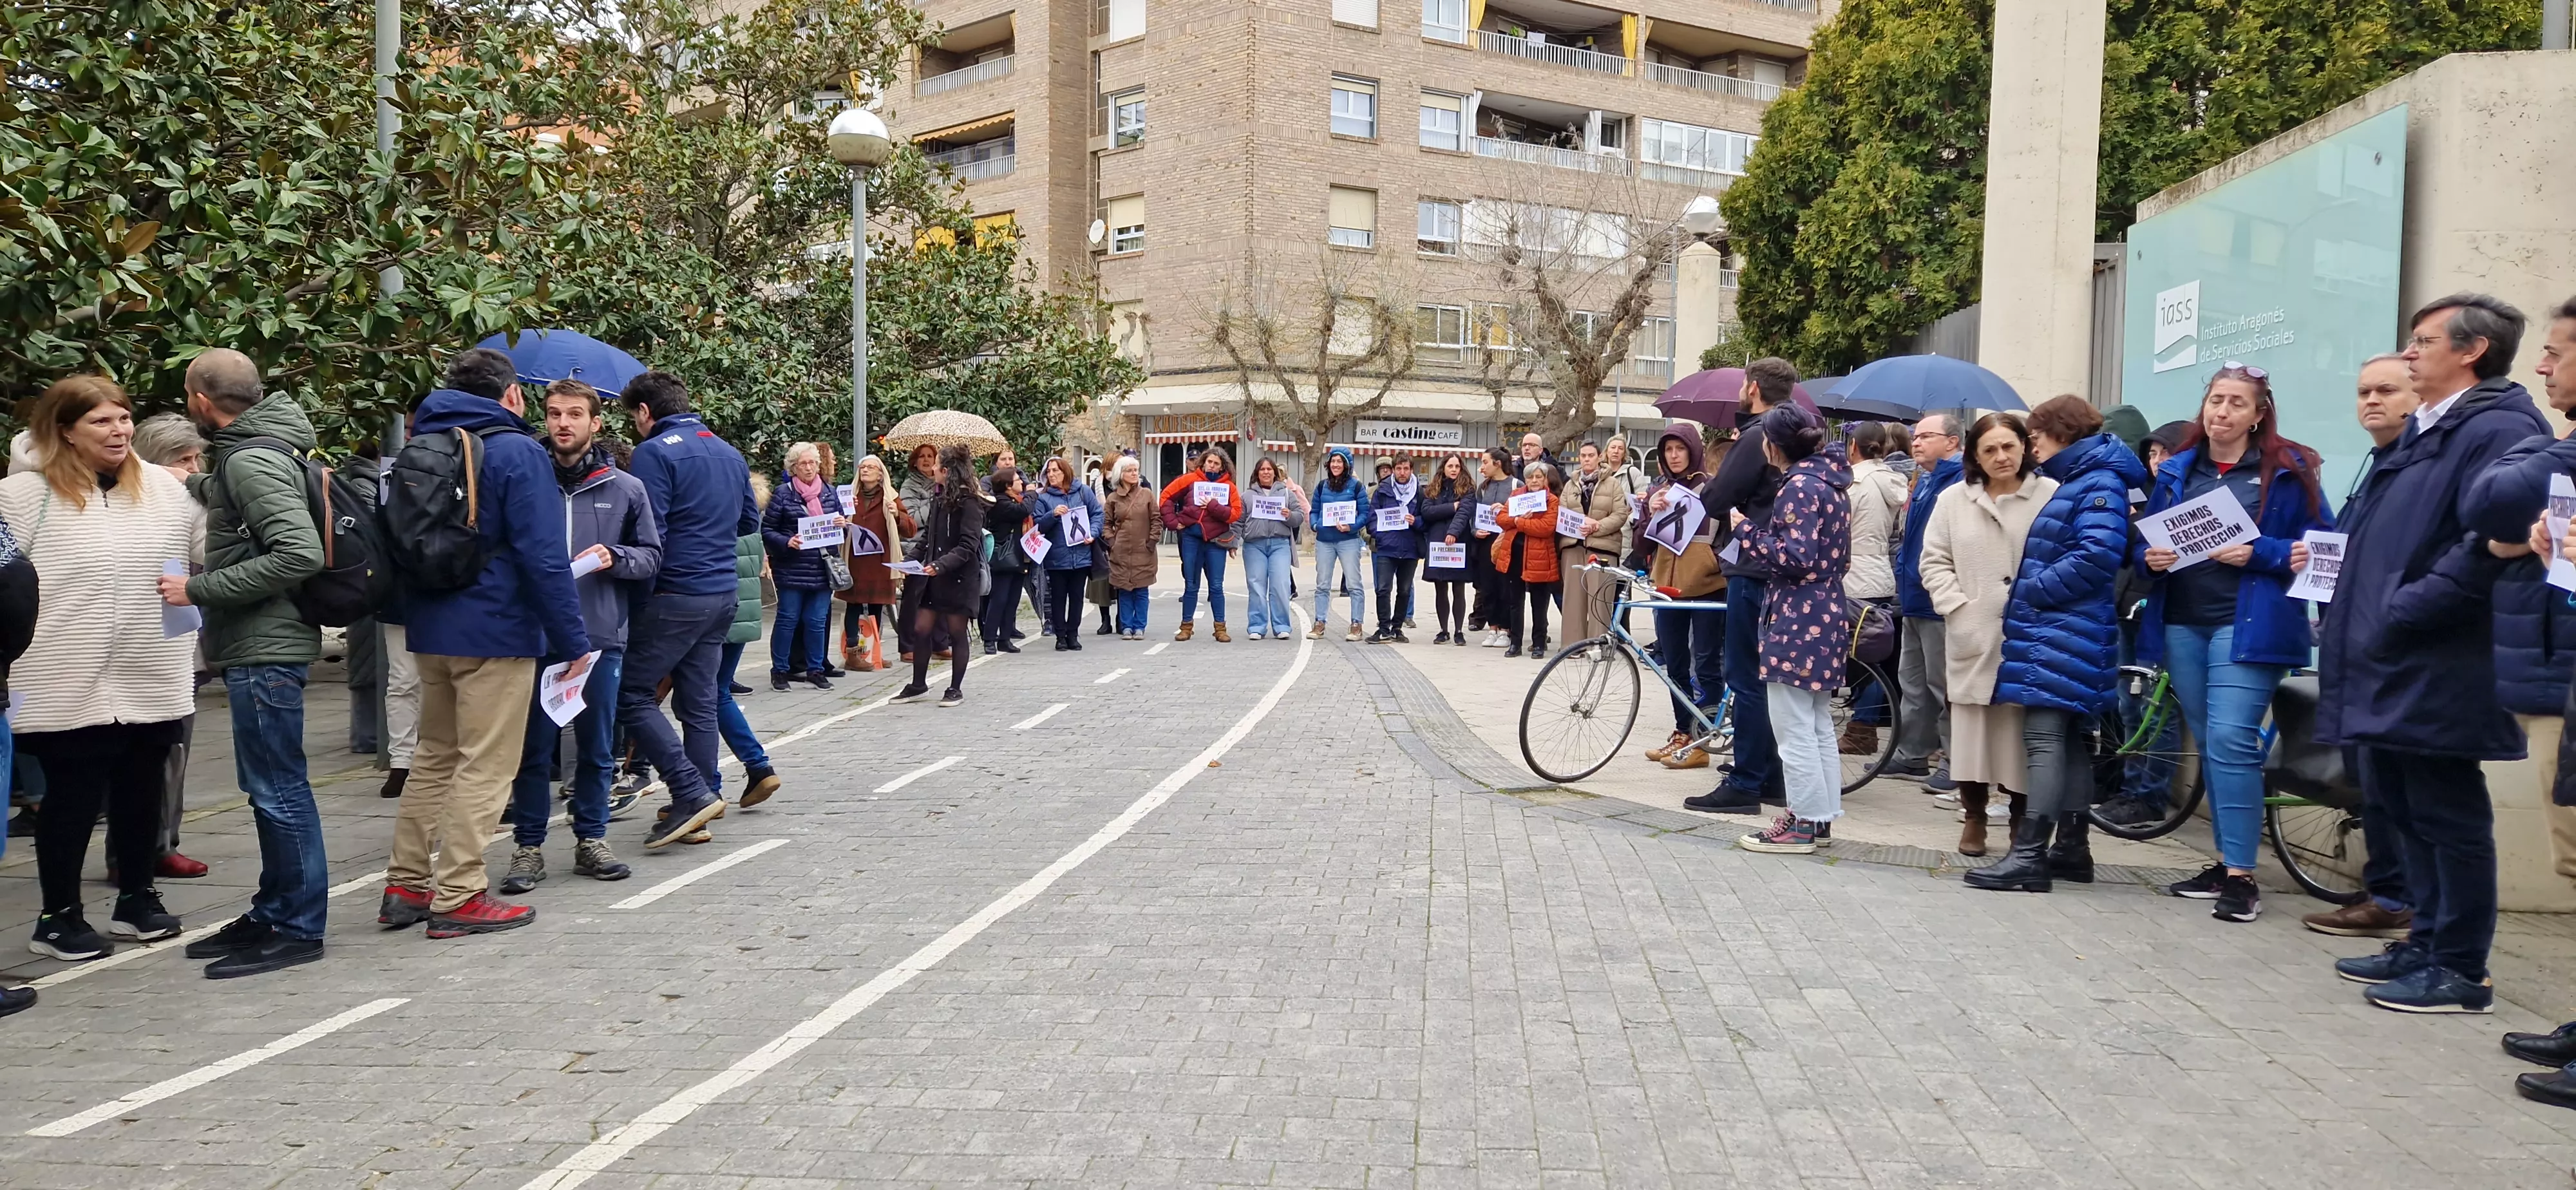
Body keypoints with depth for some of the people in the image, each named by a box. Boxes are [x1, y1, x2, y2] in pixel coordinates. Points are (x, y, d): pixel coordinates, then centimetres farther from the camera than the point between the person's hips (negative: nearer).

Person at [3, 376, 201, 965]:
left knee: (140, 792, 15)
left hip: (153, 682, 3)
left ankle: (137, 896, 31)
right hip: (68, 687, -3)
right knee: (72, 797, 6)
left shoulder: (166, 487, 5)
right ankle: (59, 915, 20)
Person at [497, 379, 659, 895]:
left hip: (601, 635, 1)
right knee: (534, 746, 6)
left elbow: (652, 556, 8)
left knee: (597, 746, 10)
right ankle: (528, 847, 17)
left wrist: (614, 557, -10)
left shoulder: (625, 489, 4)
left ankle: (591, 839, 23)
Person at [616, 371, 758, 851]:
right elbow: (749, 521, 23)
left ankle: (692, 793, -9)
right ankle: (700, 801, 14)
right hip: (724, 592, 8)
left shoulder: (654, 453, -11)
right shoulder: (730, 453, 14)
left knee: (632, 694, 0)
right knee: (700, 700, 12)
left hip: (675, 595, -8)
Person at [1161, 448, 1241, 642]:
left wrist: (1214, 506, -16)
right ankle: (1186, 626, 17)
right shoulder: (1190, 479, 2)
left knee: (1216, 586, 2)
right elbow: (1167, 496, 4)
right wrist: (1173, 522, -2)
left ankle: (1220, 628, 9)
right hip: (1191, 537, 0)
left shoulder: (1229, 487, 3)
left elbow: (1235, 513, -6)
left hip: (1216, 539, 0)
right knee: (1191, 586, 9)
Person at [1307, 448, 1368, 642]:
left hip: (1348, 540, -4)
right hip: (1324, 541, 4)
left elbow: (1365, 513, -3)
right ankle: (1319, 624, 13)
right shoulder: (1322, 486, 11)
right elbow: (1314, 511, 14)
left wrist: (1351, 527, -17)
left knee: (1353, 585, -3)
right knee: (1322, 585, 7)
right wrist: (1314, 524, -5)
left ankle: (1356, 625, 1)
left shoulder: (1356, 486, 0)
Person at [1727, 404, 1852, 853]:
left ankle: (1801, 825, 1)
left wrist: (1745, 529, -15)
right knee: (1819, 726, 15)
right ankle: (1821, 816, 22)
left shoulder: (1799, 487, -15)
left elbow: (1796, 557, -23)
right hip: (1828, 615, 10)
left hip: (1798, 621, -10)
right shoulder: (1832, 483, 14)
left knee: (1795, 729, -3)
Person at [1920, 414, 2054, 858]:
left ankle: (2023, 821, 17)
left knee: (2023, 729, 2)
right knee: (1972, 725, 6)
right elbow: (1935, 561, 8)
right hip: (1971, 636, 2)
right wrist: (1957, 608, -4)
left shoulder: (2052, 496, -2)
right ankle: (1974, 817, 19)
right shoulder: (1954, 500, 8)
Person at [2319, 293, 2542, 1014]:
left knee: (2446, 817, -1)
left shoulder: (2498, 430, -13)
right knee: (2401, 810, 16)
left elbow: (2490, 546, -24)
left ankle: (2461, 971, 10)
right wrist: (2357, 603, 12)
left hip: (2436, 670, -10)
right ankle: (2426, 944, 28)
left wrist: (2402, 610, -21)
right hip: (2394, 666, 10)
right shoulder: (2425, 434, 18)